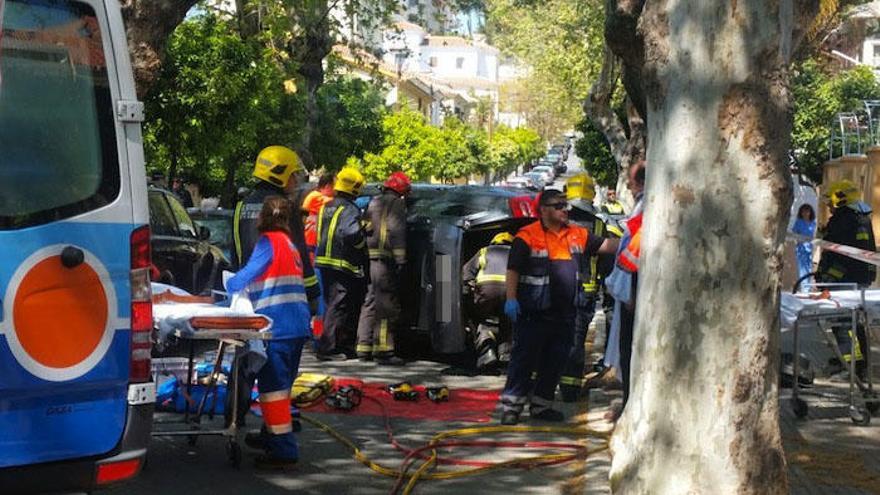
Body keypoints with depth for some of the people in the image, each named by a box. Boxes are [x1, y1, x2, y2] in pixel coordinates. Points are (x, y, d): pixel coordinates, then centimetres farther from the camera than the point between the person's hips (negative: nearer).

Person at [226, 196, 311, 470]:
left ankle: (283, 451, -8)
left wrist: (230, 286, 5)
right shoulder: (290, 244, 20)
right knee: (280, 385, 18)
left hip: (278, 326, -9)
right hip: (298, 324, 9)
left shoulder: (268, 242, -6)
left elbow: (249, 273, -12)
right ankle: (273, 438, 28)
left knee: (273, 386, -7)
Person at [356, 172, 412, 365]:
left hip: (369, 259, 8)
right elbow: (396, 231, -15)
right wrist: (401, 259, -18)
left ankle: (363, 347, 18)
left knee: (370, 304, 15)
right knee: (387, 306, -7)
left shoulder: (373, 203, 21)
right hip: (385, 260, -8)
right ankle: (383, 351, -9)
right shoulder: (396, 204, -4)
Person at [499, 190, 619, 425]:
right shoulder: (528, 236, -6)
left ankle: (541, 405, 23)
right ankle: (512, 406, 2)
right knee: (524, 358, -3)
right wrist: (511, 299, -16)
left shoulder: (578, 235, 11)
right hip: (534, 314, -6)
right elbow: (513, 270, -8)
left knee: (555, 361, 12)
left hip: (565, 313, 6)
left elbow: (607, 245, 9)